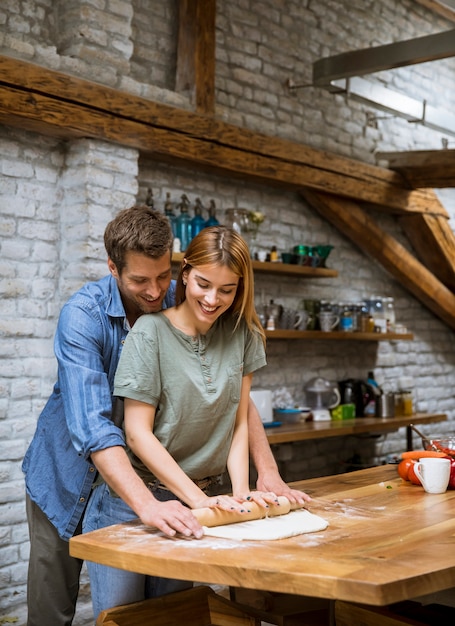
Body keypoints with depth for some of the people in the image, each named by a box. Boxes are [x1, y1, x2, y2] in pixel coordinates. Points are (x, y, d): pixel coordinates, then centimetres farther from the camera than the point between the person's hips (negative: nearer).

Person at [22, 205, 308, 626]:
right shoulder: (84, 315, -25)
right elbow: (91, 424, -35)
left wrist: (268, 474, -19)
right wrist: (147, 505, -46)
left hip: (145, 472, 3)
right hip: (69, 476, -3)